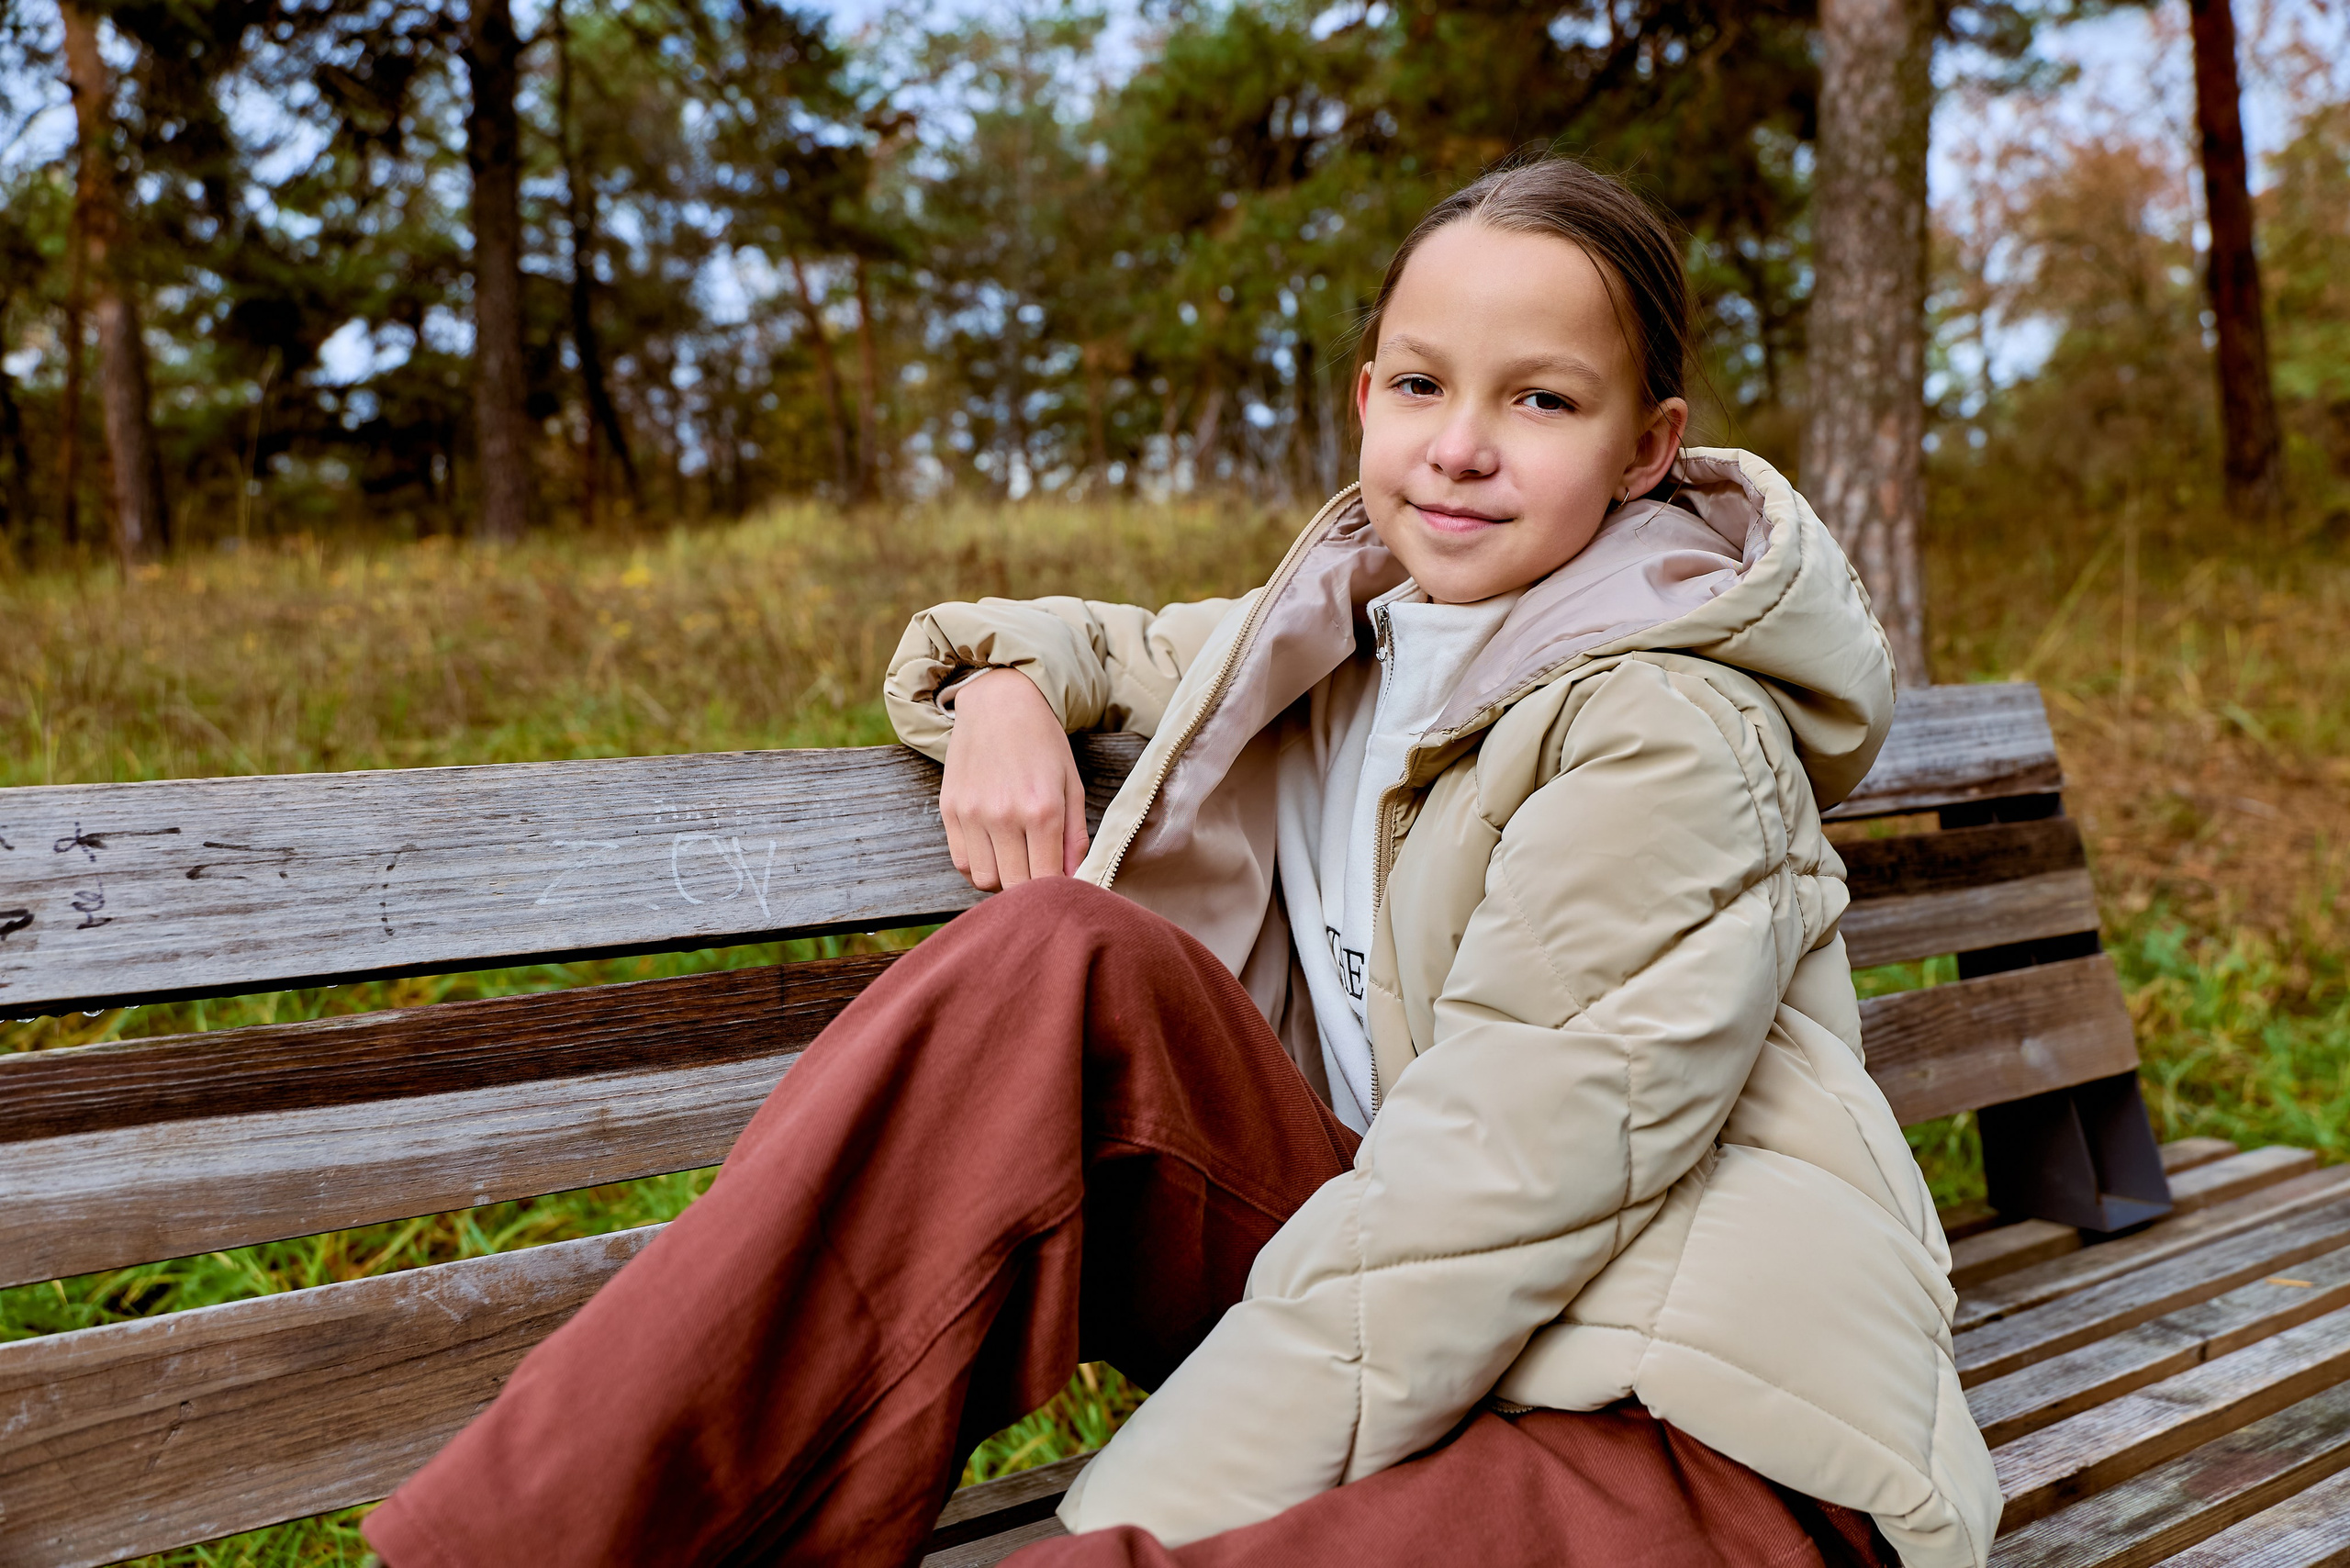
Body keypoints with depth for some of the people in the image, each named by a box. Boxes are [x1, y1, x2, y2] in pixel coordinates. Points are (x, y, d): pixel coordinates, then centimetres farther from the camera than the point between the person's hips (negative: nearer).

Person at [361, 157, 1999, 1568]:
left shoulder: (1671, 735, -14)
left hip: (1704, 1431, -6)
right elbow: (1116, 646, 26)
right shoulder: (1347, 625, 9)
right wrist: (1005, 683, 0)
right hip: (1415, 1292, 7)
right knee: (1060, 963, -18)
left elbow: (1496, 1184, -22)